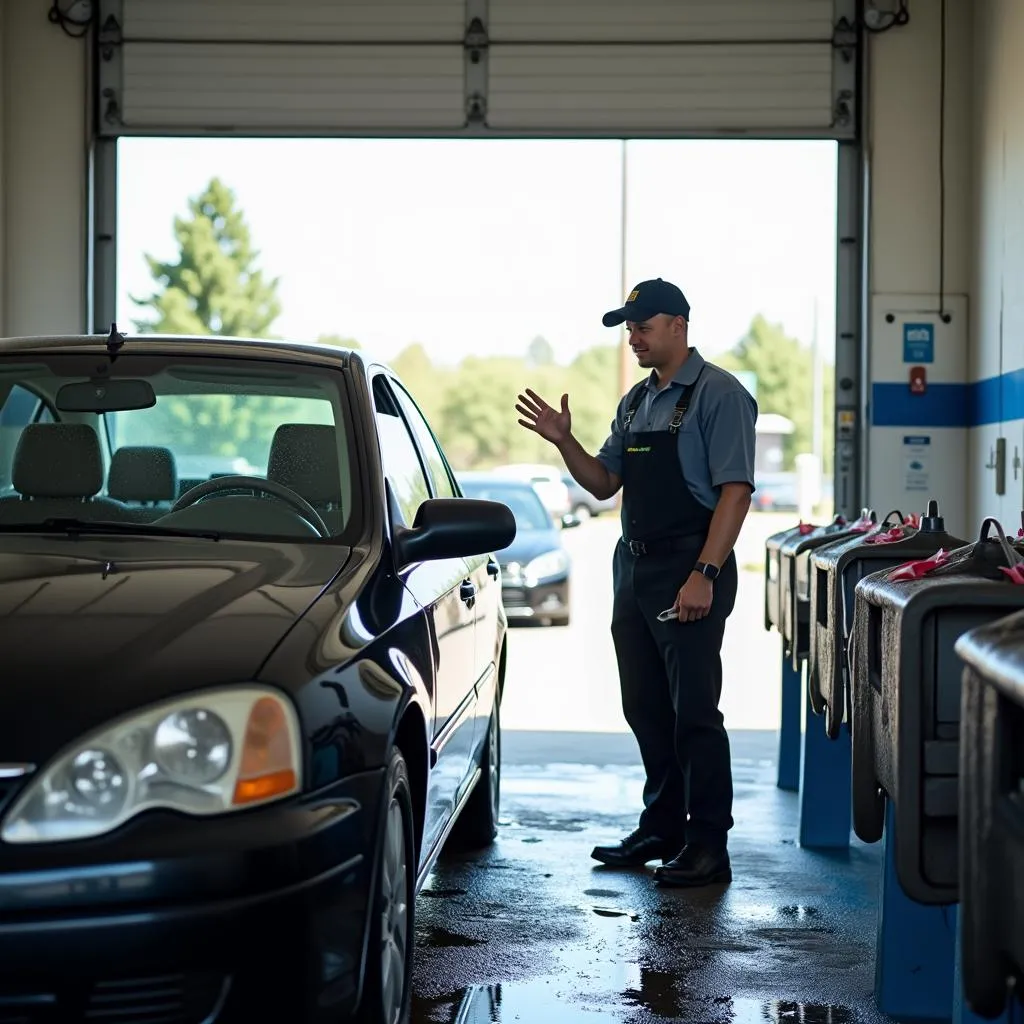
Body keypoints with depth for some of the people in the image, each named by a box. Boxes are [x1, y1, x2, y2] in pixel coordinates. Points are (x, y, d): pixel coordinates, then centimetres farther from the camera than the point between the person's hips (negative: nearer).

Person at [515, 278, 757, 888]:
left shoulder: (718, 394, -9)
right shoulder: (636, 402, 17)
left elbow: (735, 491, -16)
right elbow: (603, 483, 19)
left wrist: (704, 575, -23)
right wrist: (564, 442, 1)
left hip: (689, 572, -8)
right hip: (634, 569, 8)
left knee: (694, 710, -6)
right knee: (646, 710, 13)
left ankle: (708, 846, -1)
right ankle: (662, 828, 24)